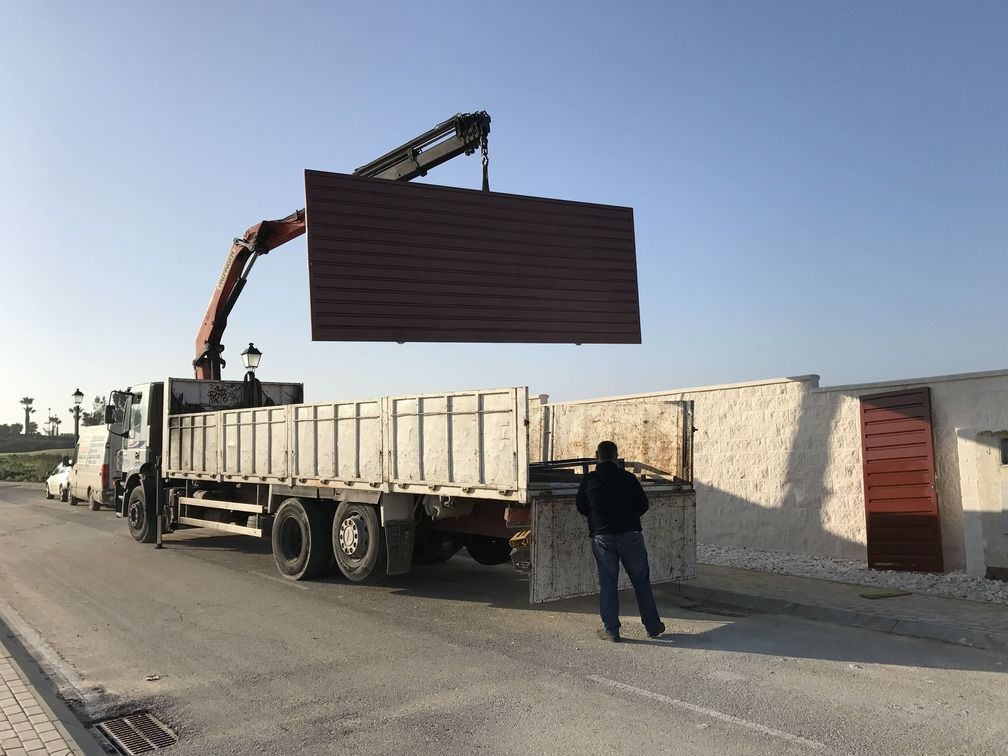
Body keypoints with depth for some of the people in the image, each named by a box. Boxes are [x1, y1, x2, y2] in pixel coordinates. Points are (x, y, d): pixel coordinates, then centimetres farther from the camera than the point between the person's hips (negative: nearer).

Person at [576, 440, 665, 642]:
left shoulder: (588, 480, -1)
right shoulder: (628, 478, -1)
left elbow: (581, 508, 8)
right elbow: (643, 504, 7)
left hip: (602, 537, 0)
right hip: (631, 534, 0)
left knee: (607, 582, 6)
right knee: (641, 580, 11)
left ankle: (610, 630, 7)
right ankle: (652, 626, 18)